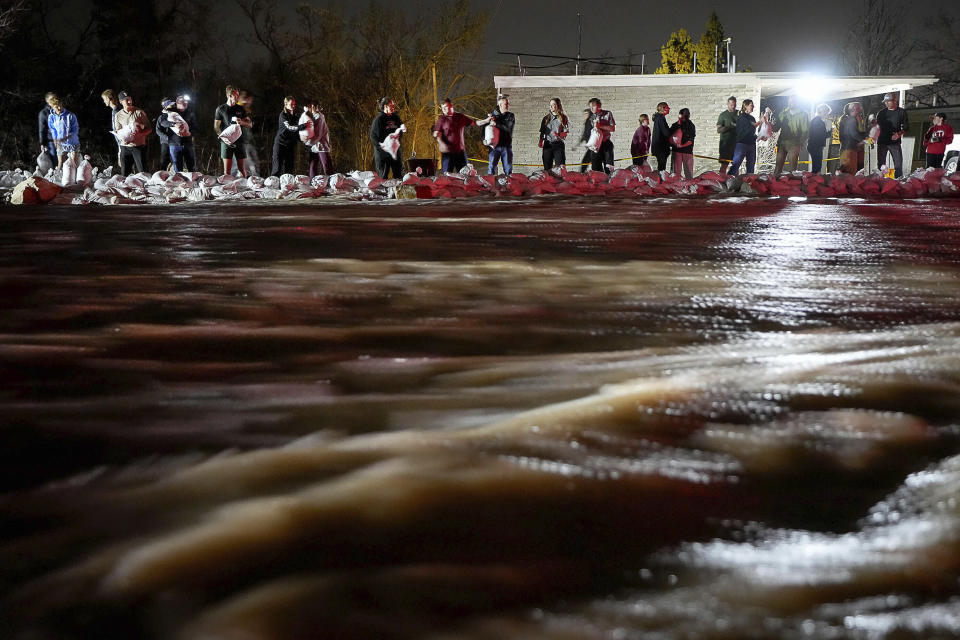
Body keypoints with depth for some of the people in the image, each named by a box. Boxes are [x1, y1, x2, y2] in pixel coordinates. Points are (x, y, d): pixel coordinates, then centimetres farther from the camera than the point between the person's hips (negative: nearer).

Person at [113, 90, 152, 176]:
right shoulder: (118, 115, 9)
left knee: (142, 172, -9)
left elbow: (148, 129, 4)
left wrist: (139, 133, -16)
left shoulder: (140, 112, 2)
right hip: (125, 146, 2)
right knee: (124, 174, 1)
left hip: (138, 146, -2)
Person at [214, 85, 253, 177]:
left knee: (242, 167, 1)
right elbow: (216, 128, 3)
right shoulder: (220, 109, 4)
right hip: (226, 142, -3)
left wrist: (242, 123, -8)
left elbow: (250, 125, 14)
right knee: (227, 170, -5)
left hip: (239, 141, 3)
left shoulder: (241, 109, 13)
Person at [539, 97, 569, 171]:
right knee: (547, 168, 1)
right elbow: (542, 132, 16)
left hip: (559, 144, -3)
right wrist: (541, 141, -1)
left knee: (560, 166, -13)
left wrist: (559, 135, -21)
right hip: (548, 145, 3)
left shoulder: (563, 118, 6)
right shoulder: (546, 118, 16)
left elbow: (566, 132, 0)